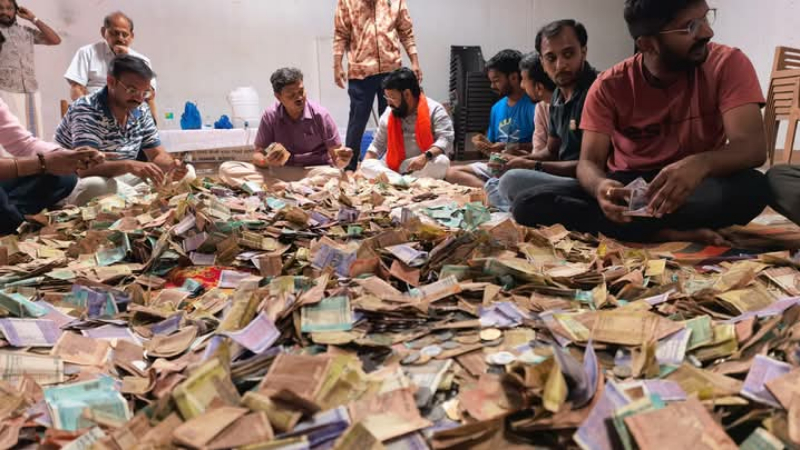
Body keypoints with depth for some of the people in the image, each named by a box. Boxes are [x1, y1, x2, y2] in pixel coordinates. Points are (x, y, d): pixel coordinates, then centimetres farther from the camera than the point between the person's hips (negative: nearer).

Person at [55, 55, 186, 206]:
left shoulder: (141, 110, -3)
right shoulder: (86, 110, -22)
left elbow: (157, 155, 1)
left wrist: (171, 166, -23)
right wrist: (129, 165, -51)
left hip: (119, 178, 6)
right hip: (77, 182, -6)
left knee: (187, 174, -7)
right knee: (96, 186, -41)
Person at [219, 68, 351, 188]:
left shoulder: (320, 114, -9)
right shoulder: (271, 115, -4)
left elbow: (335, 155, -6)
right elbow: (258, 153, -1)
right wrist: (266, 161, -26)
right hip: (281, 170, 2)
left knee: (334, 175, -38)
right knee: (227, 169, -17)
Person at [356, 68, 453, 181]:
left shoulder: (434, 109, -5)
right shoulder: (389, 113, 10)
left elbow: (446, 139, -16)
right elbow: (377, 145, 17)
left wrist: (426, 156, -32)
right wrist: (363, 167, 3)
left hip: (425, 167, -4)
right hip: (394, 168, 4)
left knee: (441, 161, -34)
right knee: (367, 166, -21)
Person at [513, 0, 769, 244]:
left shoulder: (727, 64, -10)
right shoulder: (610, 86, -8)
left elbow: (753, 147, -20)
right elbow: (589, 162, -12)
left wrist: (701, 164, -44)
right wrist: (601, 186, -38)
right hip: (627, 190, 1)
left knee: (752, 188, -35)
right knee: (529, 205, -25)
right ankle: (668, 234, -29)